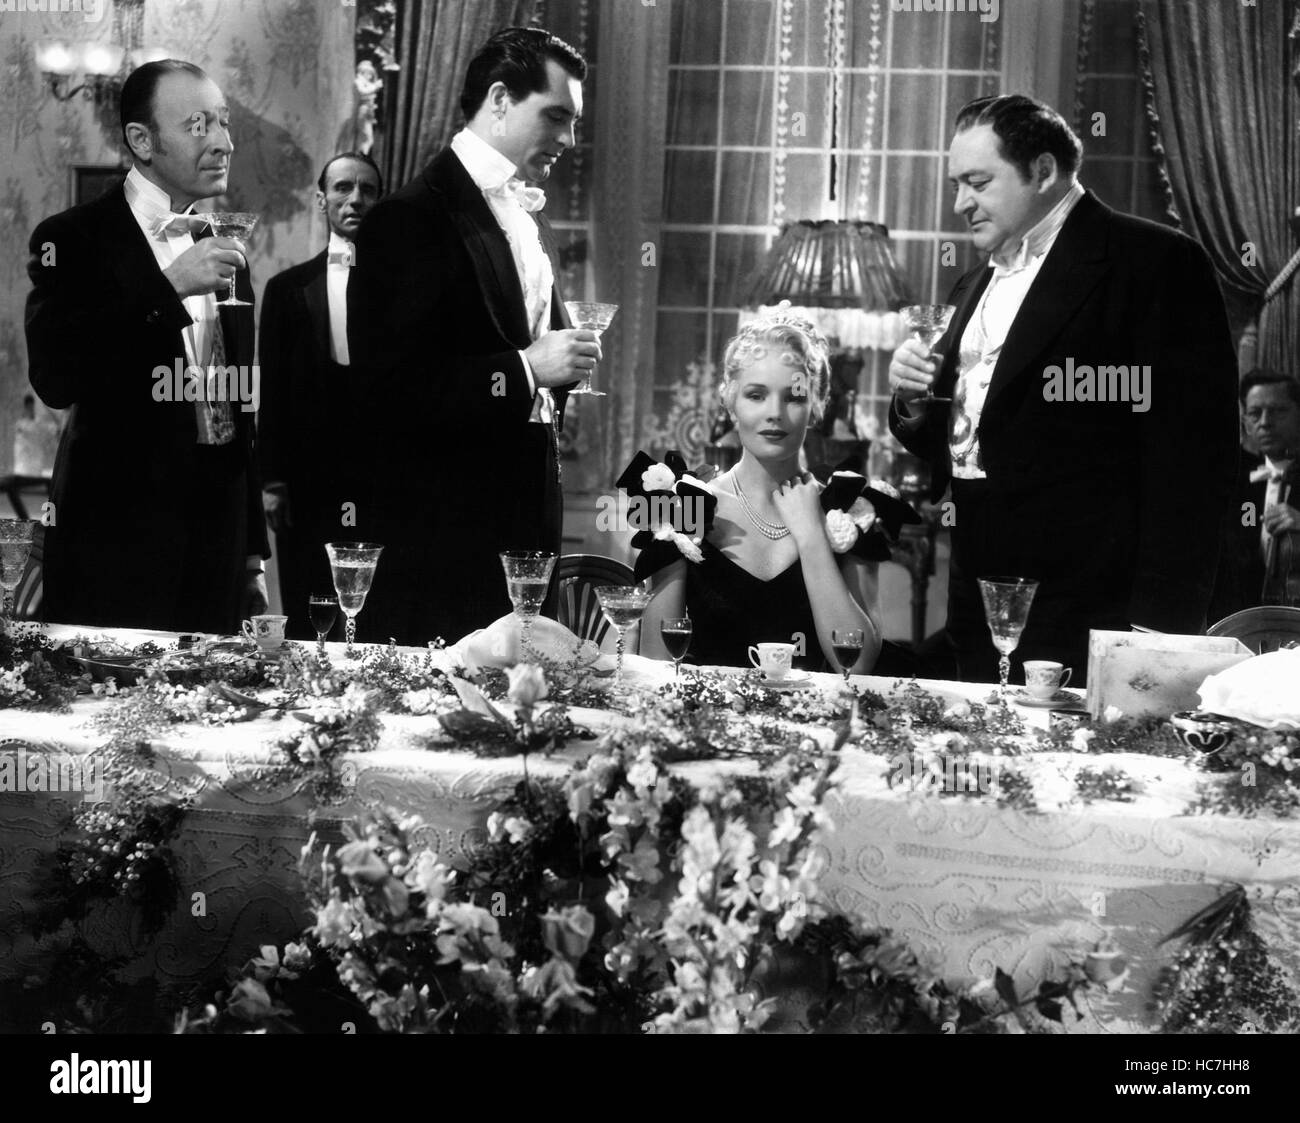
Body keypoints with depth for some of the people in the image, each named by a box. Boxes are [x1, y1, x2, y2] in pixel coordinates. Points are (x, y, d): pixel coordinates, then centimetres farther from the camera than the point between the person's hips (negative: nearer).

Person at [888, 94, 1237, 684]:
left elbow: (1192, 454, -13)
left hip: (1086, 610, -7)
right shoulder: (975, 287, 19)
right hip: (977, 602, 7)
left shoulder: (1155, 262, -7)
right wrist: (913, 401, 2)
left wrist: (1161, 618, -18)